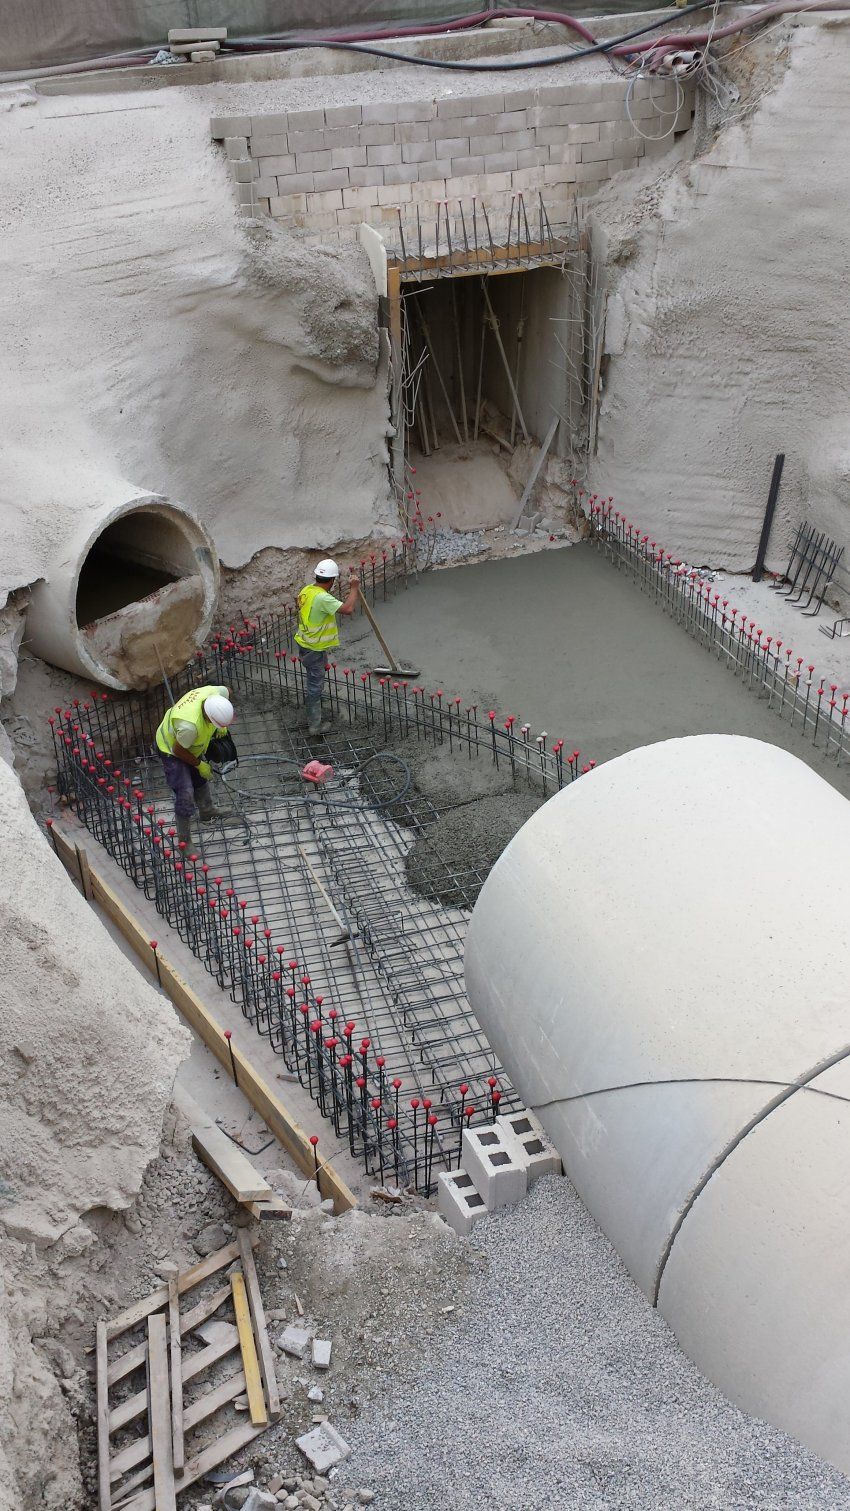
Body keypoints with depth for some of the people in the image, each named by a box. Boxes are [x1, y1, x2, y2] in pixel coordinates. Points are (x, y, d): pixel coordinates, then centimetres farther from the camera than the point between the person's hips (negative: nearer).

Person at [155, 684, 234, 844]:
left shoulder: (215, 693, -30)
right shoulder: (190, 725, -47)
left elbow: (227, 691, -3)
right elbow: (178, 750, -29)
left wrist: (221, 727, -4)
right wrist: (199, 764, -13)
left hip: (191, 745, 8)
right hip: (171, 749, -8)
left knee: (201, 778, 25)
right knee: (185, 793, -9)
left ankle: (207, 812, 51)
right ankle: (184, 840, 6)